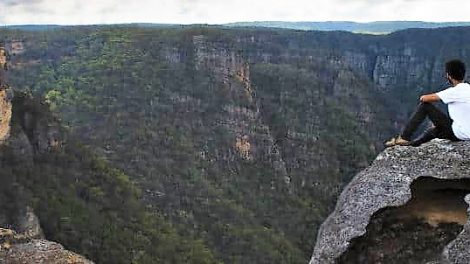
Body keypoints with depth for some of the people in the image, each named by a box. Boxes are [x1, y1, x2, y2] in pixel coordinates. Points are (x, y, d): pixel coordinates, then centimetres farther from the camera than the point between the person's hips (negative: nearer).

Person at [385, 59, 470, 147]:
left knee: (425, 105, -5)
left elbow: (424, 98, -15)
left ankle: (404, 138, 0)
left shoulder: (456, 91, -17)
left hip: (458, 133, -9)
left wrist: (423, 98, 9)